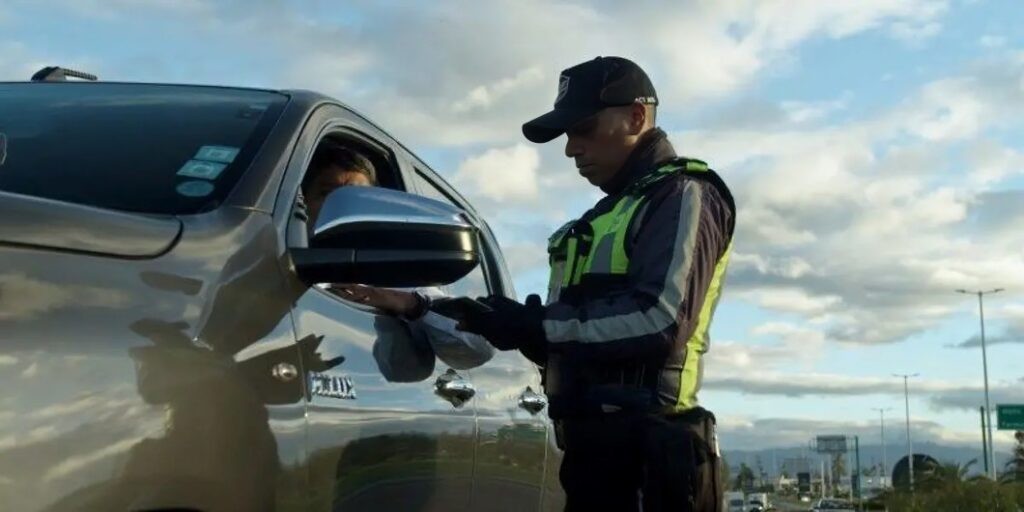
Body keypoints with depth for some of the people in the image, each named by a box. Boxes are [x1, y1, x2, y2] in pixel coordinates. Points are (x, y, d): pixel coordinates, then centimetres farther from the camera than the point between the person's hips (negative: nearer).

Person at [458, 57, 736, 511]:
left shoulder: (682, 197, -5)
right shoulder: (609, 215, 23)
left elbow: (659, 321, -21)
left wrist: (538, 325, -15)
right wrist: (524, 326, 1)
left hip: (643, 450, -9)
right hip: (596, 445, 9)